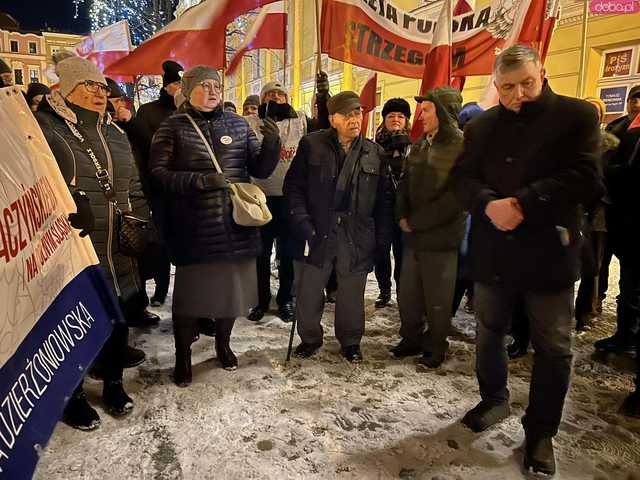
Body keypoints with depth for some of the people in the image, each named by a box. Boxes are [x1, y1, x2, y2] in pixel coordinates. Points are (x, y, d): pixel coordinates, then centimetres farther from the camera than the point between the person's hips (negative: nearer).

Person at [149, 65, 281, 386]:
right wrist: (198, 180, -22)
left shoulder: (238, 124, 8)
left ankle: (223, 343, 38)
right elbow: (158, 175, -8)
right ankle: (183, 356, 27)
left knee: (231, 286, 13)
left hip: (235, 225, 3)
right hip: (192, 228, -3)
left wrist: (271, 143, -11)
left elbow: (260, 170, 7)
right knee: (190, 289, 6)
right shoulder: (173, 127, -1)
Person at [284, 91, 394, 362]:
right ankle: (310, 338, 32)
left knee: (352, 295, 11)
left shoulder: (375, 153, 5)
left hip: (357, 237, 1)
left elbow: (385, 200, 8)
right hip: (318, 233, -1)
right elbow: (294, 186, 0)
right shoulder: (311, 145, 0)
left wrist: (382, 238, 1)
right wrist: (303, 224, -11)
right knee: (308, 291, 7)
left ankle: (350, 341, 34)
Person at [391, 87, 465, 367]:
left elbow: (455, 197, -18)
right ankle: (411, 339, 34)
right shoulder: (420, 146, 11)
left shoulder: (462, 148, -12)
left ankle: (436, 347, 28)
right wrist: (402, 216, -1)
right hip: (413, 237, 7)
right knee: (407, 294, 15)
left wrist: (416, 222, -13)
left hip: (440, 239, -6)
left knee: (437, 300, 8)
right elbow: (405, 184, 16)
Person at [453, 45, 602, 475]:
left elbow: (584, 179, -12)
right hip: (493, 252, 3)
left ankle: (541, 431, 25)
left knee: (553, 348, 6)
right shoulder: (482, 126, 8)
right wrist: (490, 205, -21)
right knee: (489, 334, 16)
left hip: (550, 253, -3)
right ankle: (494, 400, 40)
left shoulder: (578, 115, -2)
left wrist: (521, 204, -22)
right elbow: (464, 178, 0)